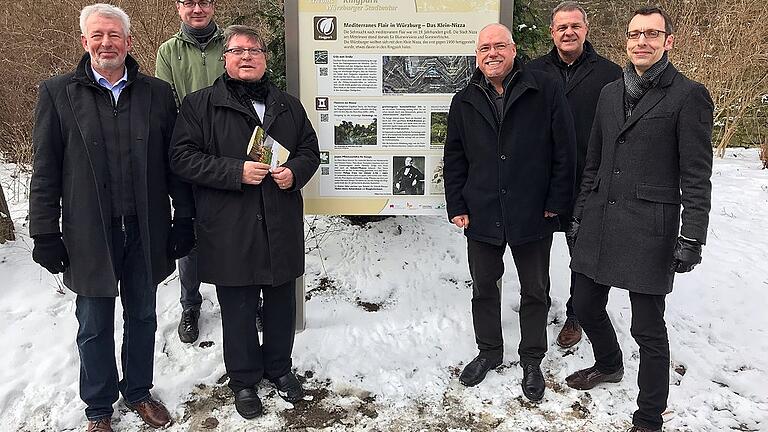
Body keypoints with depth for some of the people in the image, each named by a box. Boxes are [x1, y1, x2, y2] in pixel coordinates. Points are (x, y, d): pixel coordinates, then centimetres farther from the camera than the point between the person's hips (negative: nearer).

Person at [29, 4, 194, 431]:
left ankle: (139, 392, 37)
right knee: (95, 326, 12)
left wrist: (184, 220, 0)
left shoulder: (158, 93, 2)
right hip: (89, 233, -1)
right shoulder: (58, 93, -1)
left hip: (146, 231, 2)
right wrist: (45, 235, -5)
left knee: (143, 317, 16)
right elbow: (46, 172, -2)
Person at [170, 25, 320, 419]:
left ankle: (278, 367, 38)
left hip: (282, 228, 4)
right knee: (238, 310, 8)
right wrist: (237, 171, -19)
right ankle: (244, 379, 29)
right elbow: (182, 157, -9)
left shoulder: (288, 105, 12)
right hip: (230, 232, -3)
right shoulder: (200, 105, -1)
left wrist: (294, 172, -6)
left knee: (281, 304, 16)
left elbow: (310, 150, 16)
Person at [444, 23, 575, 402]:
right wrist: (456, 207, 3)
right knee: (483, 287, 15)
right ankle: (489, 351, 35)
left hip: (533, 214, -2)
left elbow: (564, 149, -5)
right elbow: (454, 159, 8)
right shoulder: (464, 102, 6)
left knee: (535, 291, 11)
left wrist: (556, 201, -8)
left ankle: (531, 360, 29)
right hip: (481, 215, 3)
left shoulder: (546, 90, -5)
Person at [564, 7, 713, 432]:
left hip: (649, 228, -6)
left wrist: (692, 236, -12)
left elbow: (696, 176, -7)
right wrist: (579, 215, 16)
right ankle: (608, 365, 46)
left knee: (648, 327, 2)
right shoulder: (610, 93, 13)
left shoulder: (688, 95, -4)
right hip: (599, 221, 6)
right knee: (585, 305, 16)